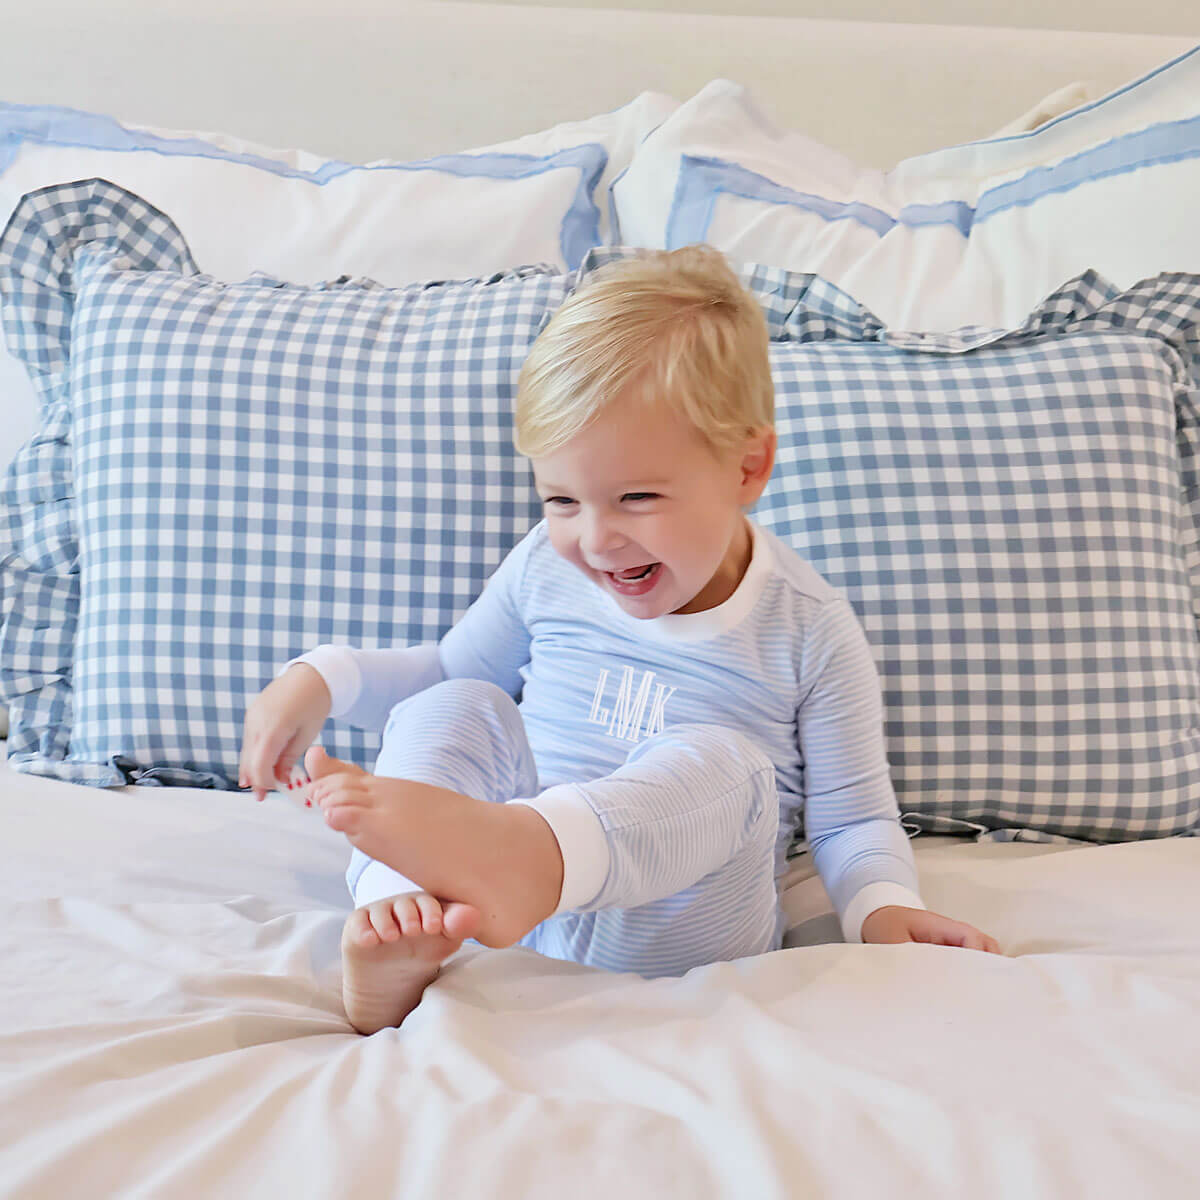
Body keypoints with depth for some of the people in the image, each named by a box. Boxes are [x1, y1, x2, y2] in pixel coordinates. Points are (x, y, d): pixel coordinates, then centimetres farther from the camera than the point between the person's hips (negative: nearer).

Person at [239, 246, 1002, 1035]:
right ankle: (396, 913, -41)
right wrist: (324, 677, 5)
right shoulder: (546, 567, 7)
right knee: (451, 710, -19)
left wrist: (884, 908, -20)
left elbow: (852, 818, 2)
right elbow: (452, 670, 22)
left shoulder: (810, 632, -3)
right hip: (509, 917, 3)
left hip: (672, 936, -3)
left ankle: (515, 852, -56)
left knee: (720, 761, -31)